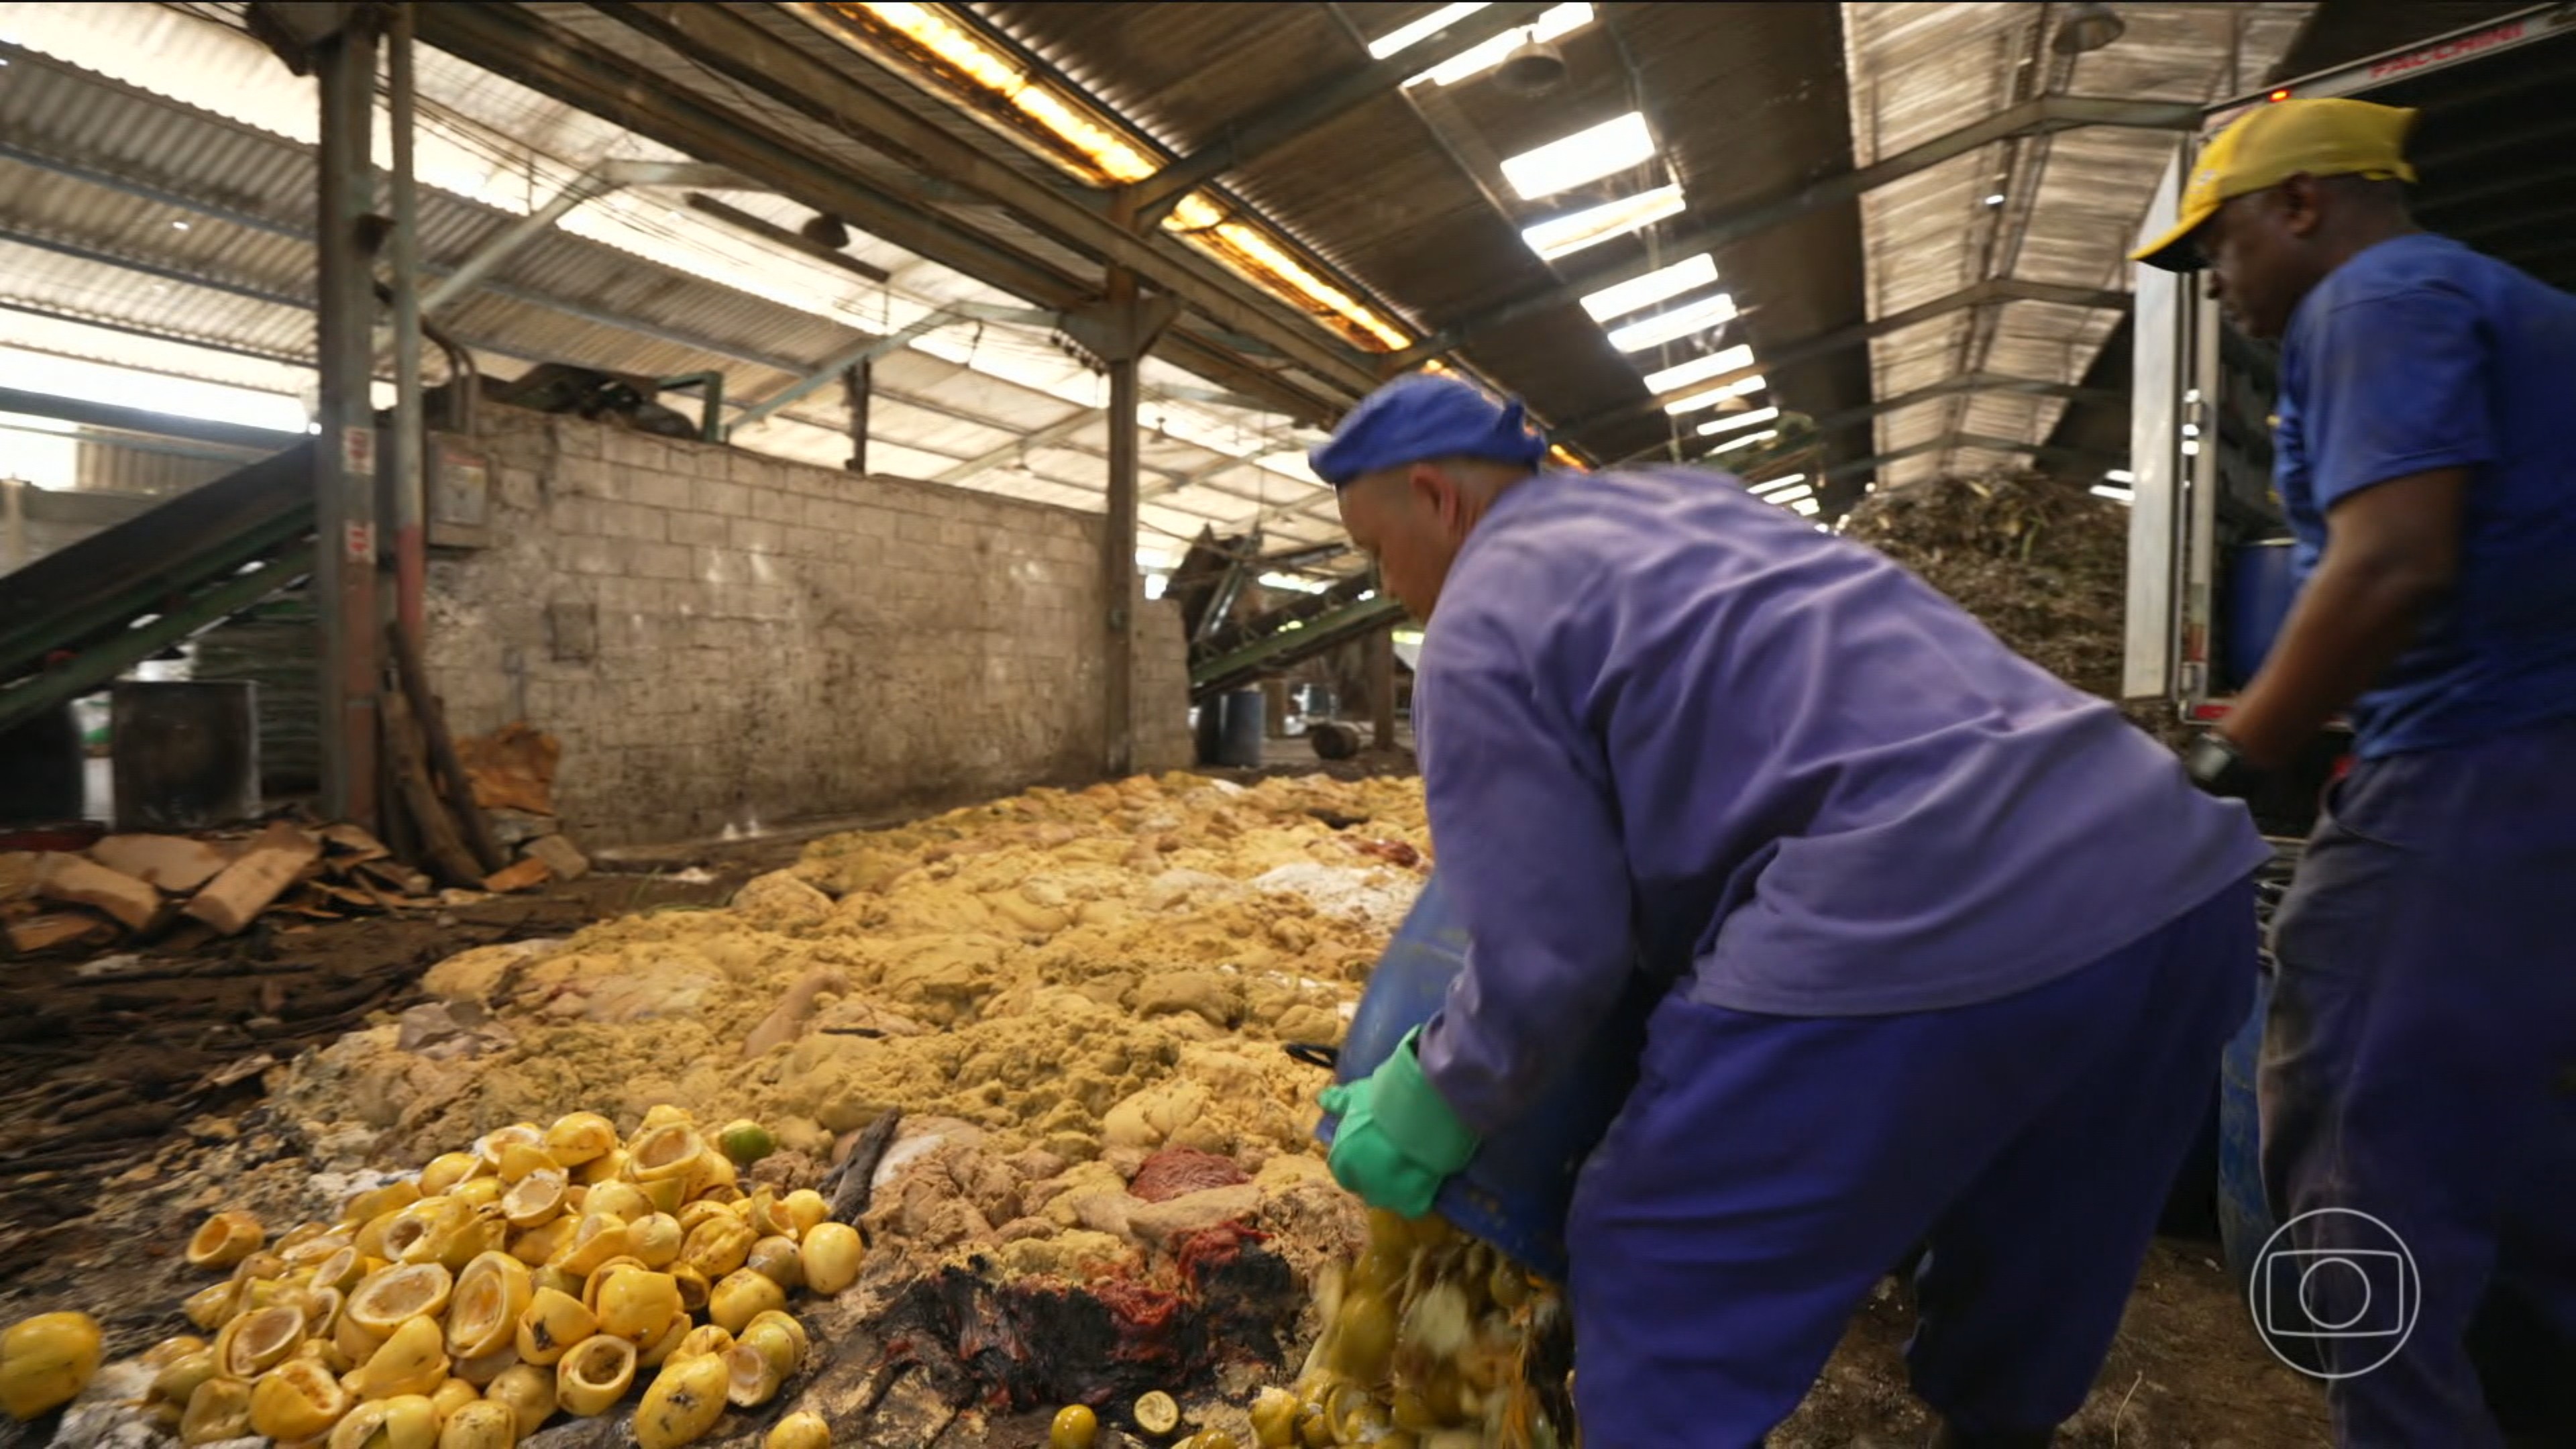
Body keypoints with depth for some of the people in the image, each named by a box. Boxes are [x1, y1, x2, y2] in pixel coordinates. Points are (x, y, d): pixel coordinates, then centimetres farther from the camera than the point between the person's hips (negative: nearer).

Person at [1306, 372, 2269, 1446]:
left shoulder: (1479, 626, -1)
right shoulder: (1686, 496, 24)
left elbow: (1546, 961, -5)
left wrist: (1413, 1119, 10)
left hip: (1928, 924, -9)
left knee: (1659, 1284, 10)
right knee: (2023, 1280, 29)